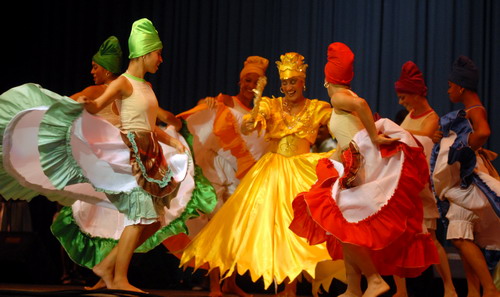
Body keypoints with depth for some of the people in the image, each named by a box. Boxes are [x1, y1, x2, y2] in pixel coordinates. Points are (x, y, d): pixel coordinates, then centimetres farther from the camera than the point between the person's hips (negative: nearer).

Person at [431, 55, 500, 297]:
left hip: (471, 178, -10)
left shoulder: (476, 111, -14)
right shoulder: (467, 111, 15)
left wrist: (468, 150, -22)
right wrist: (441, 138, 4)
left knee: (460, 235, -15)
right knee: (466, 237, 10)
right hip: (462, 179, 10)